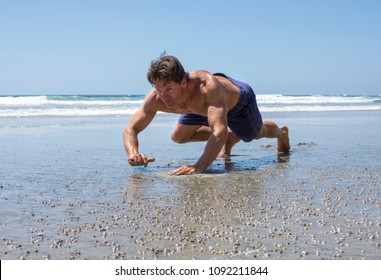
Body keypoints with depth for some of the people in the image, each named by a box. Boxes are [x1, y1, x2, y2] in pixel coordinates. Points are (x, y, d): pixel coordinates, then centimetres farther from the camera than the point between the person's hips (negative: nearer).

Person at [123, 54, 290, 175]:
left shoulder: (207, 87, -52)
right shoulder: (155, 98, -36)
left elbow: (220, 131, -60)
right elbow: (130, 129, -30)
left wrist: (199, 166, -73)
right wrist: (133, 153, -52)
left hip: (237, 99, -4)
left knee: (256, 134, 21)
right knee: (178, 137, 6)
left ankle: (281, 133, 61)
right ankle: (230, 139, 28)